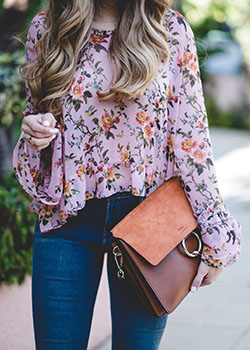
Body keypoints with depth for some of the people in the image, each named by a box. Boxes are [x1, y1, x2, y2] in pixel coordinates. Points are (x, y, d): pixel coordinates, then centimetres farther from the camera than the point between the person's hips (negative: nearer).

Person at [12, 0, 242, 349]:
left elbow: (191, 137, -3)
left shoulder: (171, 30, -3)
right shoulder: (45, 28, 3)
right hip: (67, 217, 2)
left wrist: (216, 238, -5)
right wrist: (35, 132, -10)